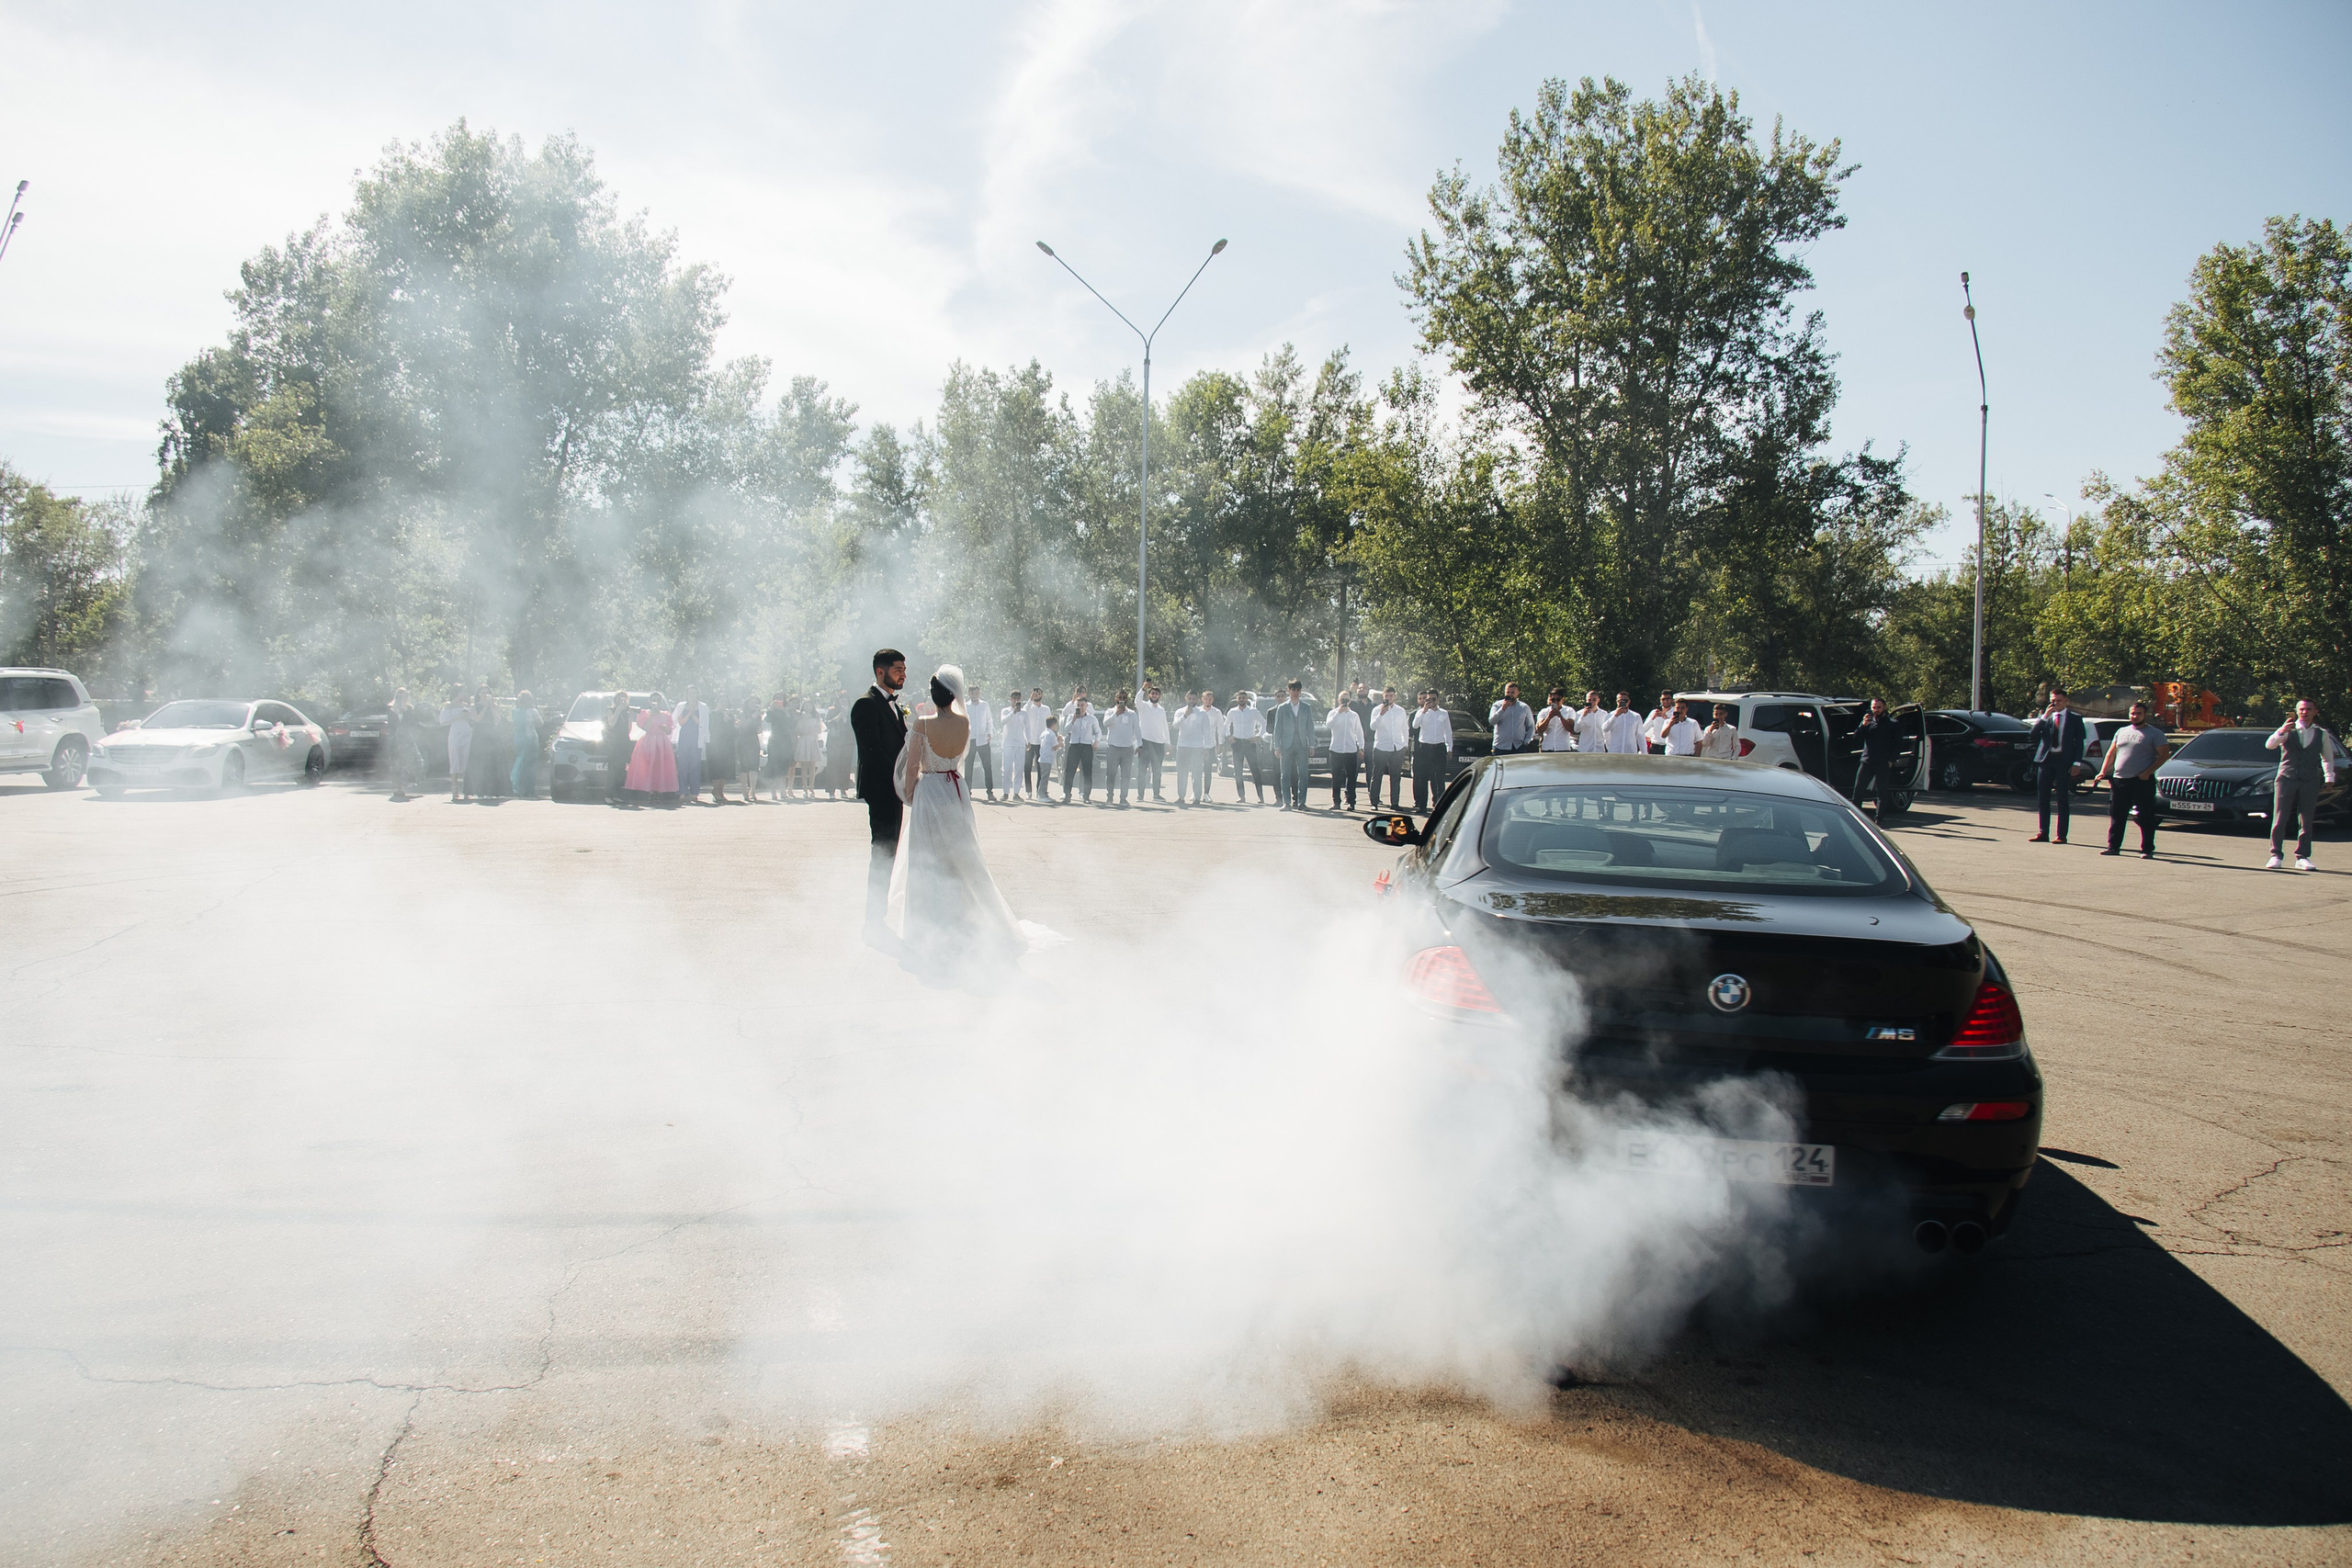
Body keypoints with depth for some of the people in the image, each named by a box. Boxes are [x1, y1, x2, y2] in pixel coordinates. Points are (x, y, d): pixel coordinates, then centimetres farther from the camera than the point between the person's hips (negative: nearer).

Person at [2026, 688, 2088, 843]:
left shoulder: (2075, 718, 5)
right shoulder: (2045, 716, 11)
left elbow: (2080, 742, 1)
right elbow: (2034, 734, -2)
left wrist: (2077, 763, -8)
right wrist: (2044, 717, -12)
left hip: (2064, 760, -3)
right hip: (2045, 759, 3)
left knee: (2063, 800, -1)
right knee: (2042, 799, 5)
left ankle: (2062, 835, 1)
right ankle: (2043, 833, 12)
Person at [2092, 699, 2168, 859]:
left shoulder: (2155, 733, 2)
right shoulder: (2121, 732, 17)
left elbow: (2164, 755, -4)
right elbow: (2111, 753, 20)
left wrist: (2148, 772, -14)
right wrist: (2103, 771, 6)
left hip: (2143, 781, -5)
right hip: (2119, 780, 5)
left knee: (2146, 817, -2)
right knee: (2116, 816, 5)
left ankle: (2147, 850, 2)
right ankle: (2113, 846, 12)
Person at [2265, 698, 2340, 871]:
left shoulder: (2322, 734, 11)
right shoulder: (2288, 731, 3)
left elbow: (2328, 757, 24)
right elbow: (2269, 745, -13)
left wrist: (2329, 777, 19)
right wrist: (2281, 732, -30)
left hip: (2310, 781, 2)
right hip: (2286, 778, -2)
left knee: (2306, 821, 2)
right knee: (2279, 819, -4)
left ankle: (2302, 857, 7)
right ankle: (2275, 855, 0)